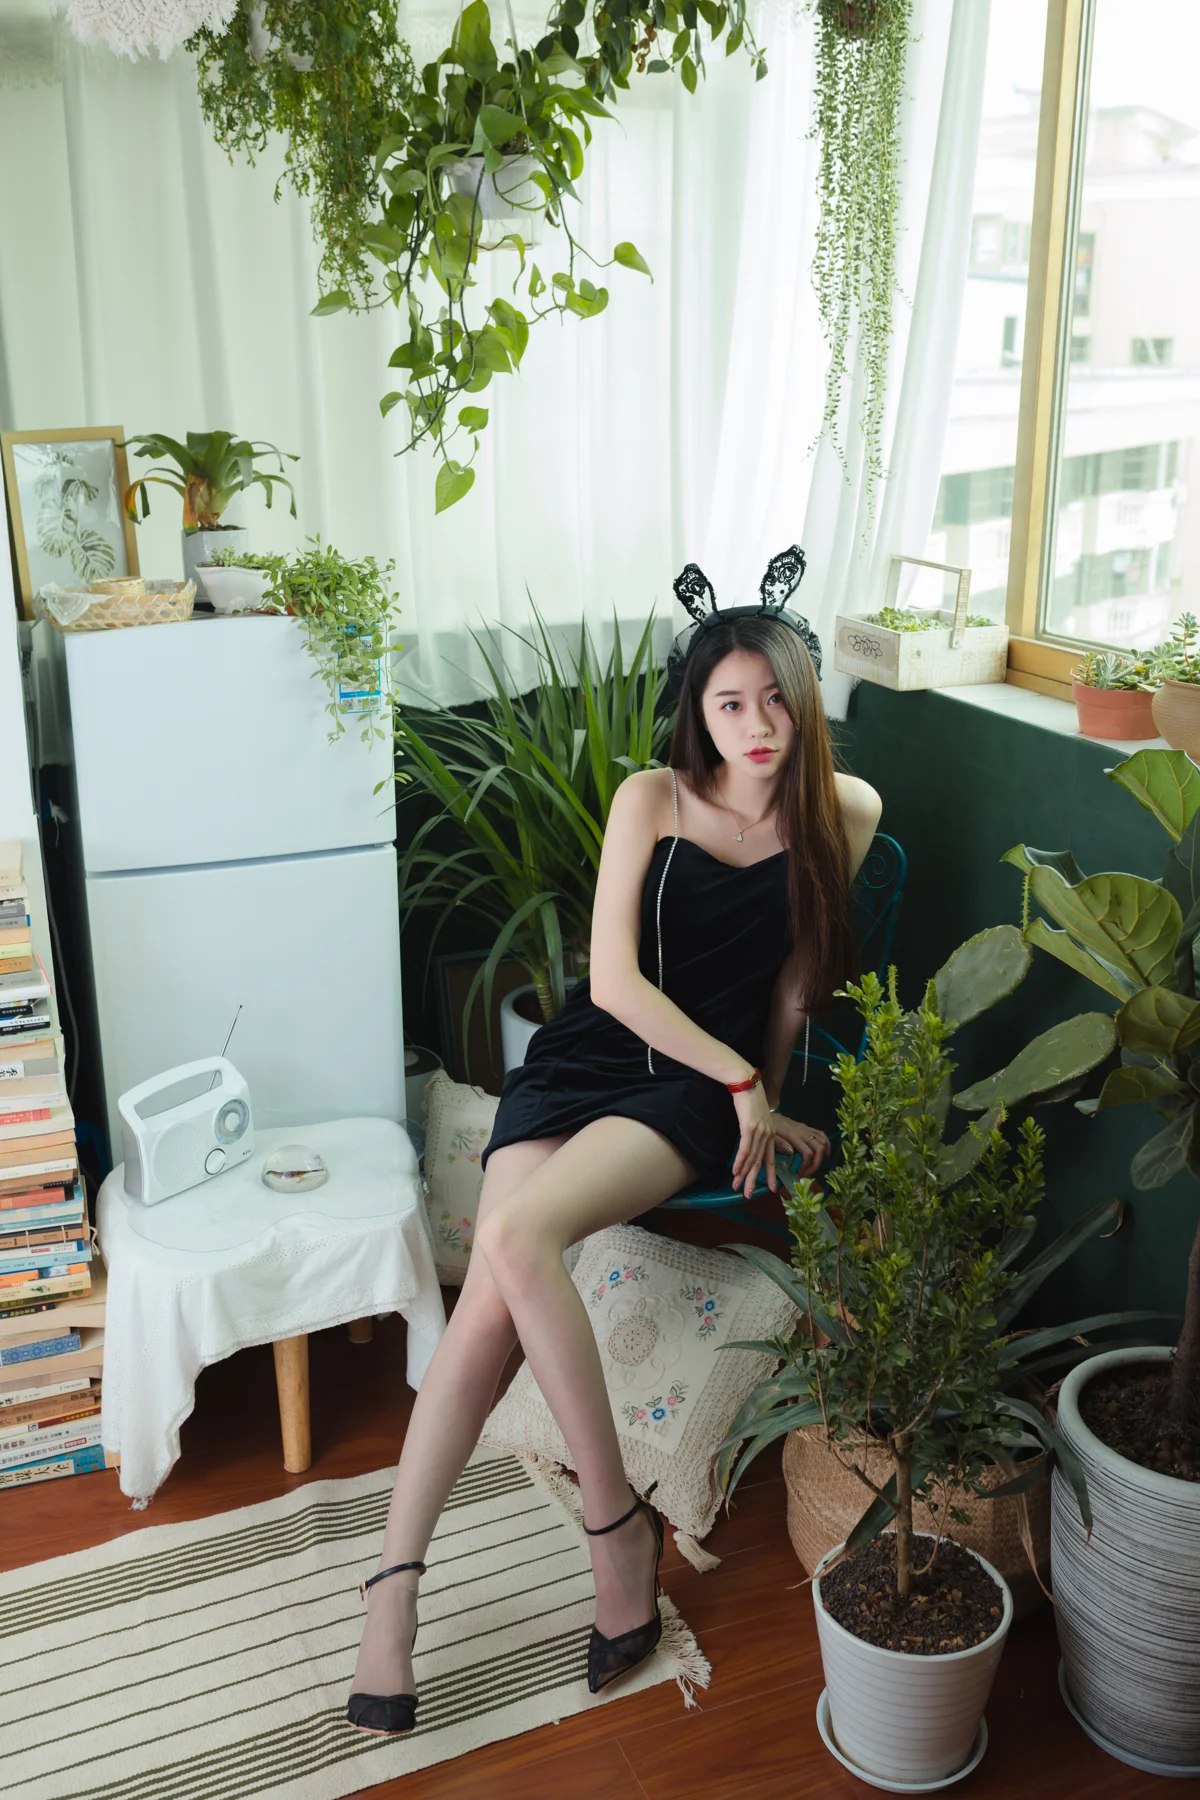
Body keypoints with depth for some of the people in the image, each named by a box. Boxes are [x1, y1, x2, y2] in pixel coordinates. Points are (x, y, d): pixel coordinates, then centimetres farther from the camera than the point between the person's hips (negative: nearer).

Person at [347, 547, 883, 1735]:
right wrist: (740, 1080, -7)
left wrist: (761, 1101, 8)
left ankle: (615, 1526, -14)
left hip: (700, 1096, -2)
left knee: (516, 1238, -30)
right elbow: (616, 979, -4)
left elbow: (798, 976, 10)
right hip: (583, 1059, 2)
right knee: (491, 1303, -19)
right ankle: (394, 1582, -8)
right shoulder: (652, 799, 1)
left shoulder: (843, 812, 4)